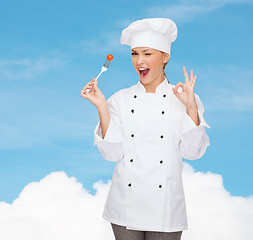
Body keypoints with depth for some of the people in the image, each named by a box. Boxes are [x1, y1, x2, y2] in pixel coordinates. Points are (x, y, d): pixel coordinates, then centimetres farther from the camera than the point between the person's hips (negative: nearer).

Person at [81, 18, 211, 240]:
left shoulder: (181, 99, 0)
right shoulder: (120, 100, 2)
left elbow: (192, 152, -6)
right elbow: (112, 153, -5)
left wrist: (191, 108, -14)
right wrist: (102, 107, -12)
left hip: (165, 206, -1)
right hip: (126, 204, 1)